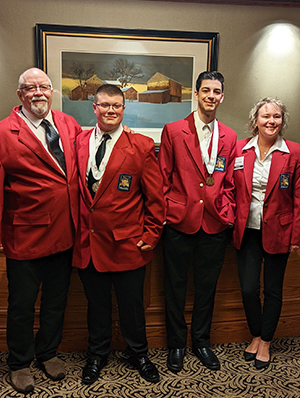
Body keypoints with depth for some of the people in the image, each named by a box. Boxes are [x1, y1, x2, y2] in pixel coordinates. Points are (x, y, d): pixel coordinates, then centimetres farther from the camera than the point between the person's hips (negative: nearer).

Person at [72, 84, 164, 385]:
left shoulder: (142, 146, -4)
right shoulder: (77, 143, 4)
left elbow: (155, 196, -2)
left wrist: (150, 235, -4)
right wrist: (75, 231, 5)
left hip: (127, 244, -2)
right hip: (86, 243, 3)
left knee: (131, 304, 13)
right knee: (96, 303, 18)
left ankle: (138, 354, 38)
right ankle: (97, 355, 41)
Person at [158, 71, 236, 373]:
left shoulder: (229, 137, 8)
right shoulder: (173, 131, -1)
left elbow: (229, 184, 11)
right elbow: (163, 178, 0)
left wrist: (227, 216, 3)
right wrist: (164, 213, -3)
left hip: (215, 224, 3)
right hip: (179, 223, -2)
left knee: (207, 286, 15)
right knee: (175, 287, 10)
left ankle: (201, 341, 36)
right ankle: (176, 344, 30)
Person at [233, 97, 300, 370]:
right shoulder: (240, 149, 0)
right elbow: (231, 189, 5)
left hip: (277, 232, -1)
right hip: (247, 230, 2)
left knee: (273, 289, 11)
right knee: (248, 289, 5)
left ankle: (265, 342, 31)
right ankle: (256, 335, 32)